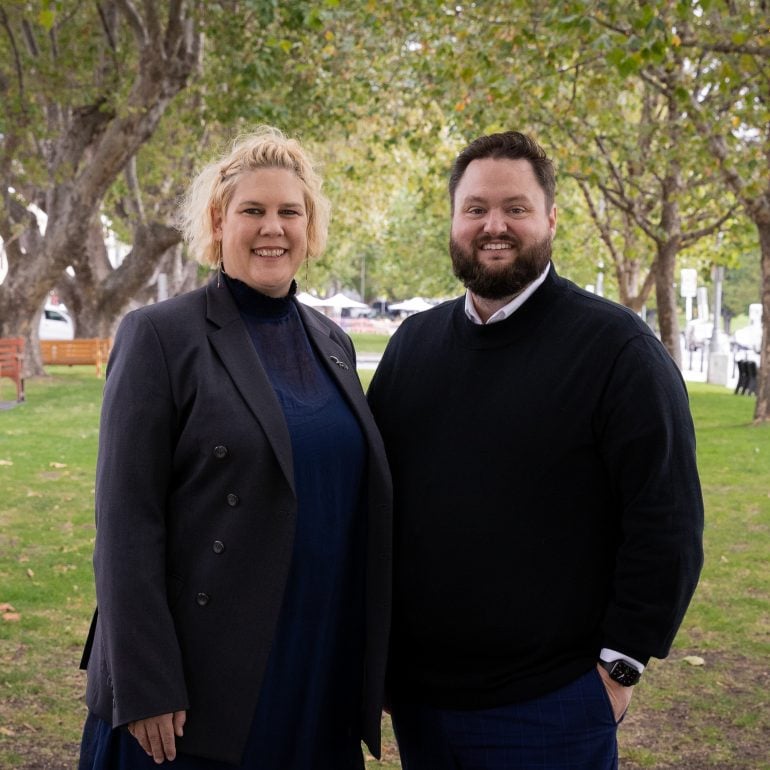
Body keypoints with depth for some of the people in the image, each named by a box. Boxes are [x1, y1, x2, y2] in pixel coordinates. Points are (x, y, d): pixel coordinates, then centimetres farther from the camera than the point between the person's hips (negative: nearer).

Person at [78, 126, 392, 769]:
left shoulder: (332, 342, 9)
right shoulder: (160, 336, -8)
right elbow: (127, 524, -12)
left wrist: (374, 660, 12)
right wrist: (145, 688, -16)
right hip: (205, 685, -5)